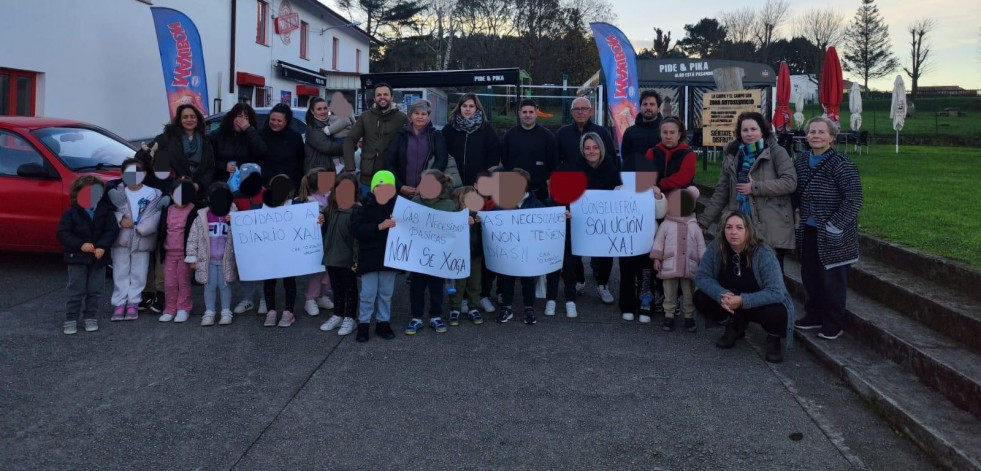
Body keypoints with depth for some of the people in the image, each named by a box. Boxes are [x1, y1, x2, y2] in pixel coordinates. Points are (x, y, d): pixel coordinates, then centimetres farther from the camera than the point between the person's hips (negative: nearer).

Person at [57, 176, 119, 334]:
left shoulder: (105, 212, 0)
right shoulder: (70, 213, -5)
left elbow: (112, 230, -4)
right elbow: (63, 233, -8)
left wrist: (102, 247, -18)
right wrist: (80, 244, -20)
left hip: (99, 257, 2)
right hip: (77, 257, -2)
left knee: (95, 291, 9)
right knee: (75, 290, 2)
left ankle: (90, 317, 22)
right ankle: (71, 319, 11)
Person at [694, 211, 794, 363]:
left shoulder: (764, 254, -27)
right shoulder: (715, 248, -17)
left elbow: (776, 293, -31)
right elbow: (701, 277, -13)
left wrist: (742, 301, -40)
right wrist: (721, 295, -33)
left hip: (761, 304, -4)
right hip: (729, 303, 4)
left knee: (776, 314, -37)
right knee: (700, 298, -18)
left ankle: (773, 338, 5)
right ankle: (735, 326, 11)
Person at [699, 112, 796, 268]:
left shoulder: (776, 152, 1)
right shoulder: (732, 156, 14)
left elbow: (790, 182, -10)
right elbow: (721, 193, 15)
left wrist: (755, 187, -11)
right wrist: (704, 221, 9)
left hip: (771, 230, -4)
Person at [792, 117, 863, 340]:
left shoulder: (841, 164, -15)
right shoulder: (802, 161, 6)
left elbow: (853, 199, -18)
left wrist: (834, 226, -17)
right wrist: (797, 211, 8)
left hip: (832, 236, -7)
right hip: (808, 232, 7)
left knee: (832, 279, 2)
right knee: (809, 276, 15)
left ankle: (833, 323, 16)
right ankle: (813, 315, 31)